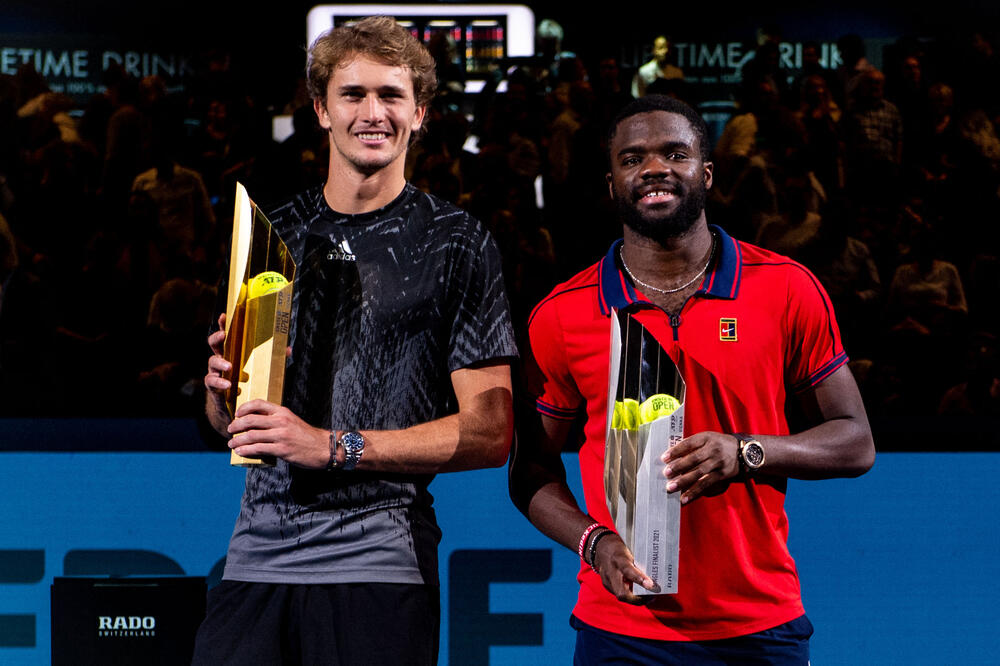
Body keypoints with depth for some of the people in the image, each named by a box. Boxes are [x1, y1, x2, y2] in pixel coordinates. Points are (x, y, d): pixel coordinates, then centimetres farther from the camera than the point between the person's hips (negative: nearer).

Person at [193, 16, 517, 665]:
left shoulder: (457, 244, 1)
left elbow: (490, 431, -6)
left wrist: (335, 445, -13)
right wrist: (224, 388, -3)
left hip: (379, 559, -3)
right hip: (257, 555, 3)